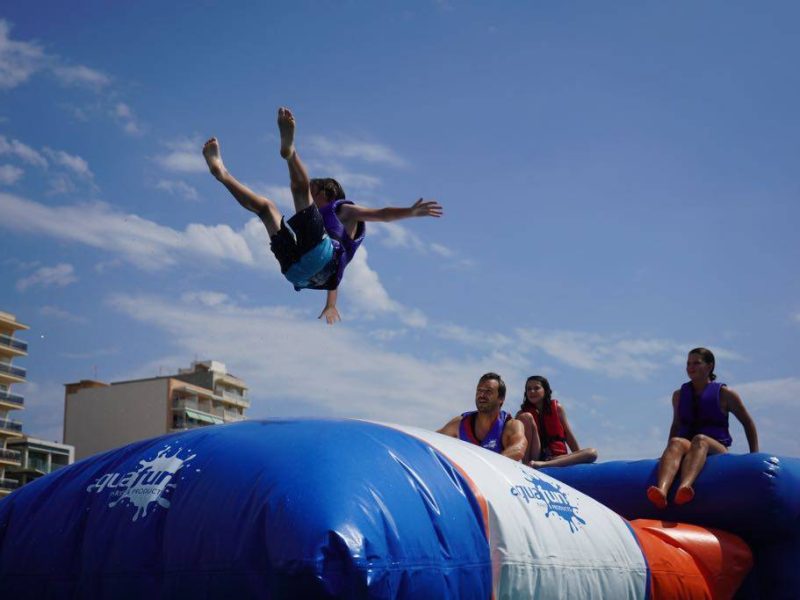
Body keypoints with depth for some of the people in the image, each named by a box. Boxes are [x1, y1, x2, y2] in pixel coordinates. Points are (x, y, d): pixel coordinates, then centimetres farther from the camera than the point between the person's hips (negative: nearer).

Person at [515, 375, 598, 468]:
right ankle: (527, 465, -26)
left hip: (559, 457, 2)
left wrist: (579, 458, 7)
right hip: (535, 457, -2)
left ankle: (543, 464, -37)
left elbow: (569, 435, 9)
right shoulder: (522, 413, 5)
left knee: (592, 453, -23)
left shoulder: (556, 407, 8)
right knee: (526, 417, -15)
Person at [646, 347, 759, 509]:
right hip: (687, 447, 2)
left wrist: (755, 456, 10)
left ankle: (684, 488, -68)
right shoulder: (679, 395, 16)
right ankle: (662, 491, -64)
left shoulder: (724, 394, 7)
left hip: (717, 450, -2)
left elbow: (748, 423, 14)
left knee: (700, 440, -38)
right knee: (676, 443, -35)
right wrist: (668, 454, 21)